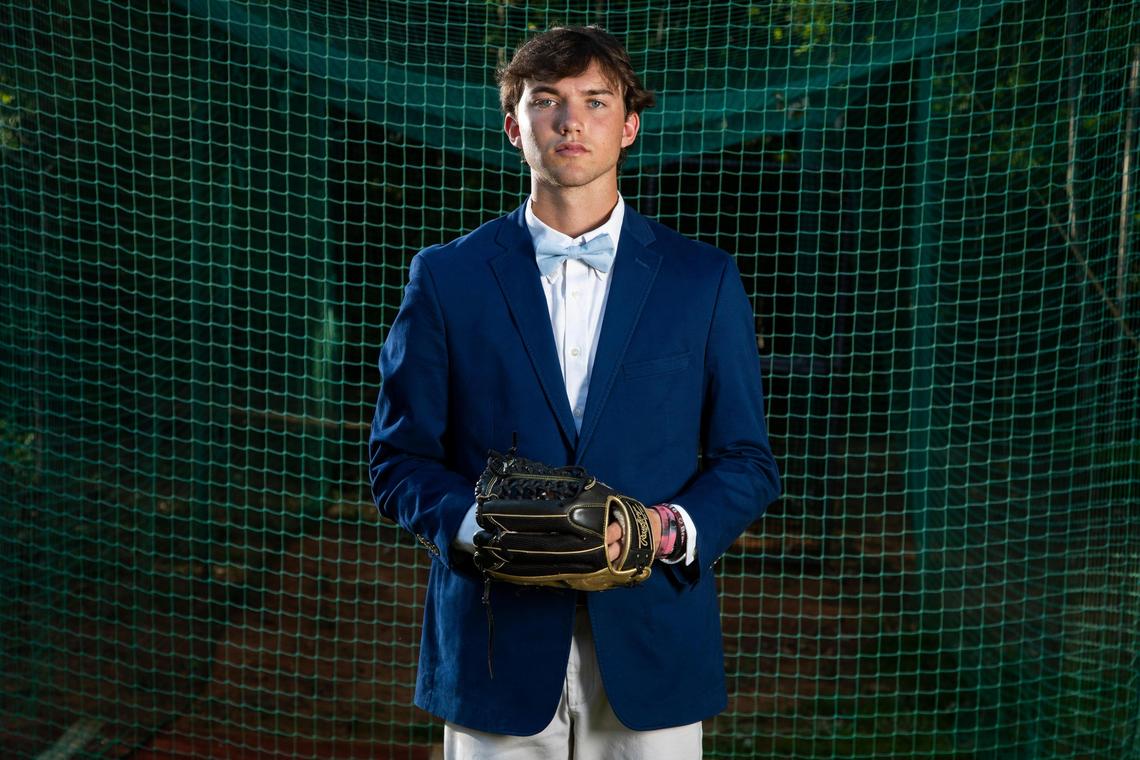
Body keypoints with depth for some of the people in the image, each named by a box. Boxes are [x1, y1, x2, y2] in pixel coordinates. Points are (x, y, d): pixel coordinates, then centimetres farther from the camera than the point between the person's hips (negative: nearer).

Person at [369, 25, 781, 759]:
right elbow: (400, 458, 4)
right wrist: (475, 525, -14)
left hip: (650, 647, 1)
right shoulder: (446, 277, 3)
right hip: (496, 647, 0)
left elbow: (748, 462, 6)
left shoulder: (703, 279, 4)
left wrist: (672, 528, -13)